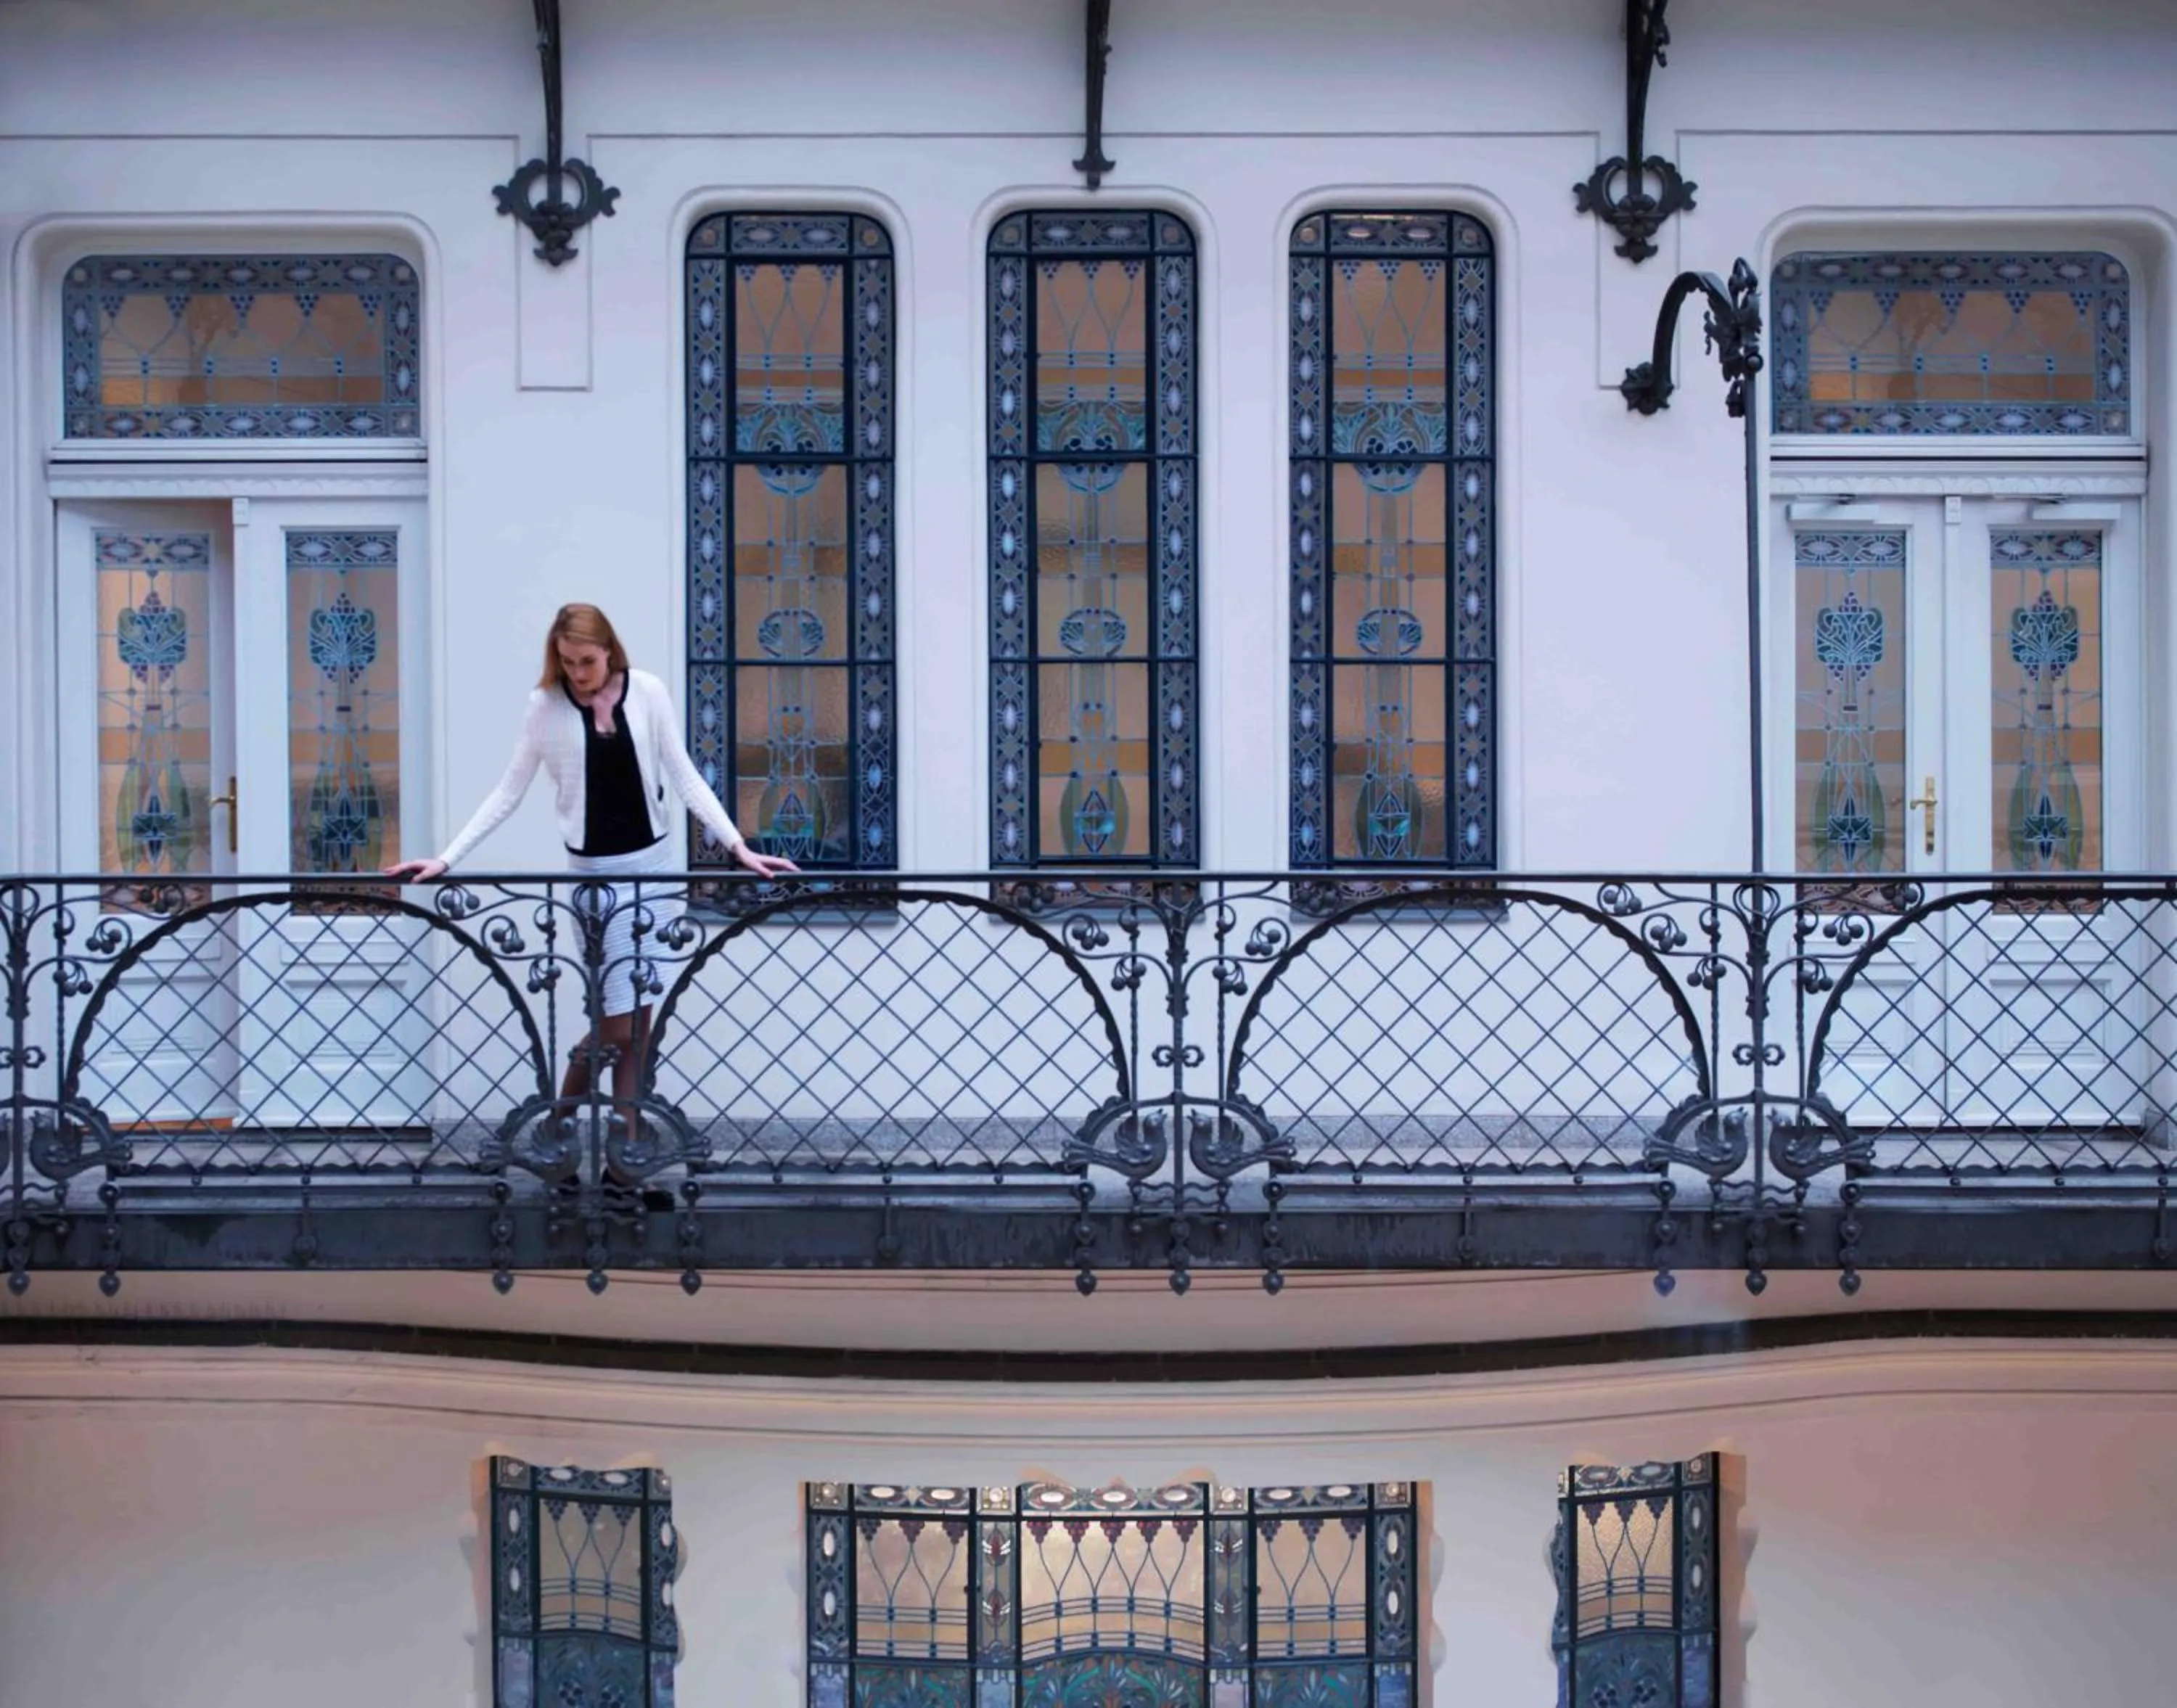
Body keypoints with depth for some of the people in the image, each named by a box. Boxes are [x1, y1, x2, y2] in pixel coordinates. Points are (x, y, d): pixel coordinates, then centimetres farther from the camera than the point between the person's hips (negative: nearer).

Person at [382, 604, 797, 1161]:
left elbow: (684, 776, 1)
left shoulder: (648, 691, -3)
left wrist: (739, 848, -5)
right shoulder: (546, 705, -5)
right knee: (617, 1024, -5)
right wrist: (447, 858, -4)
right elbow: (510, 791, 1)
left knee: (639, 1023, 4)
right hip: (595, 871, -2)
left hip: (655, 863, 2)